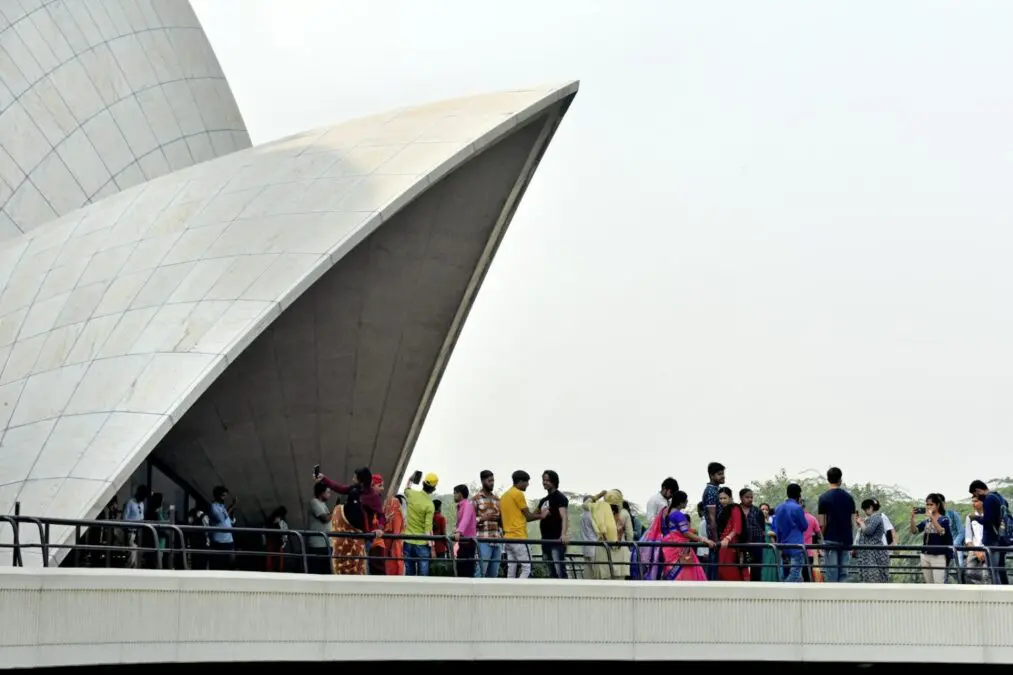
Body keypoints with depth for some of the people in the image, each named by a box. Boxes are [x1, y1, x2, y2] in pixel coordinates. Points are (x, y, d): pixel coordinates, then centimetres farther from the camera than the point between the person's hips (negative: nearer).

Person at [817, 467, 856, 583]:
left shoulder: (824, 497, -4)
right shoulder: (849, 497, 6)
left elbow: (822, 524, -6)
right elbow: (853, 522, 7)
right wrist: (851, 540, 16)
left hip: (831, 540, -3)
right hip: (846, 541, 3)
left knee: (832, 575, -2)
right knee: (843, 574, 6)